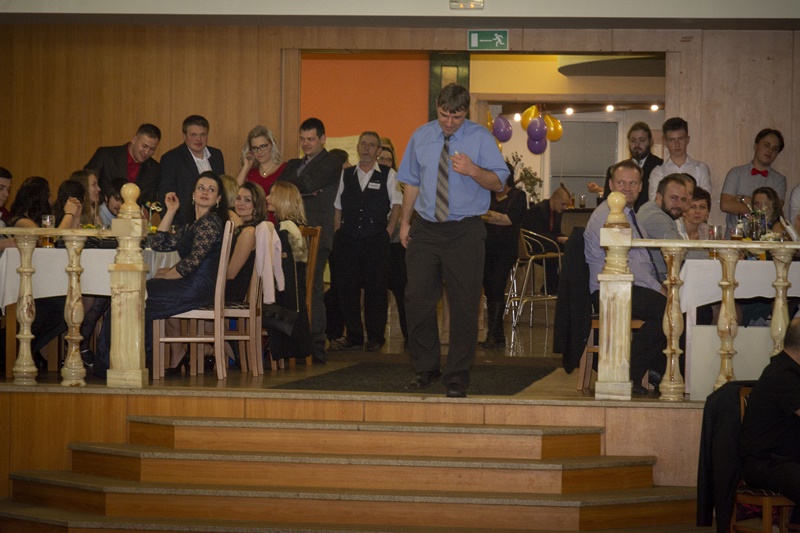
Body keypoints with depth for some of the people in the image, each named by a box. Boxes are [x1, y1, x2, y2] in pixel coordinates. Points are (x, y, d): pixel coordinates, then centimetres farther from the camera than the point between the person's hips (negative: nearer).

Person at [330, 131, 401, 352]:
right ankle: (353, 334, 13)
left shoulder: (388, 175, 5)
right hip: (348, 240, 3)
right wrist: (338, 234, 6)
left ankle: (375, 336, 6)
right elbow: (338, 207, 14)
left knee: (376, 289, -1)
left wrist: (388, 232, -4)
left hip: (376, 241, -3)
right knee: (347, 288, 2)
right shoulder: (346, 175, 13)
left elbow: (396, 205, 4)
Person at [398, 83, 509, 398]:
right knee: (418, 300, 1)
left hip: (465, 232, -3)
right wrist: (405, 222, 11)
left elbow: (499, 182, -8)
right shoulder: (421, 137, 9)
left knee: (464, 305, 0)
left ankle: (457, 377, 9)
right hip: (425, 230, 3)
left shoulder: (480, 138, -2)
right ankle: (425, 368, 16)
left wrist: (473, 170, -26)